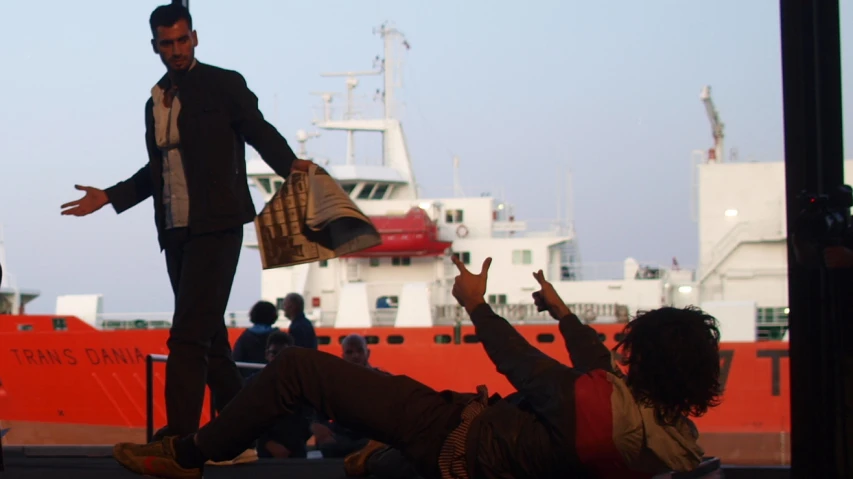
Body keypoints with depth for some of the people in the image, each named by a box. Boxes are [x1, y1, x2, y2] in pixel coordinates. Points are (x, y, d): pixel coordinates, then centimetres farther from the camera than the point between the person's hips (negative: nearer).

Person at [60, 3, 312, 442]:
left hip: (215, 226, -7)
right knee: (208, 336, 9)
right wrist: (109, 197, 19)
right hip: (175, 232, 7)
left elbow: (259, 132, -3)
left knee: (189, 335, -16)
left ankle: (179, 432, -19)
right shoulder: (155, 102, 17)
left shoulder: (224, 85, 0)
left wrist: (289, 165, -21)